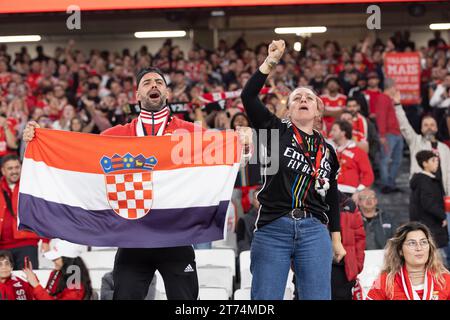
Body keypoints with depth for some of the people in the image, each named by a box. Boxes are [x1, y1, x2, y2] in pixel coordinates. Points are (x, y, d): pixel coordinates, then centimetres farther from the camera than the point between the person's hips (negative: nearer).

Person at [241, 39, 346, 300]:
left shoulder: (327, 150, 15)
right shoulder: (276, 131, 8)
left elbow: (332, 197, 19)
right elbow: (248, 96, -5)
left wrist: (337, 240, 17)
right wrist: (271, 62, -9)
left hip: (314, 232, 2)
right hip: (272, 229, -2)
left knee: (318, 297, -1)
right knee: (265, 300, -2)